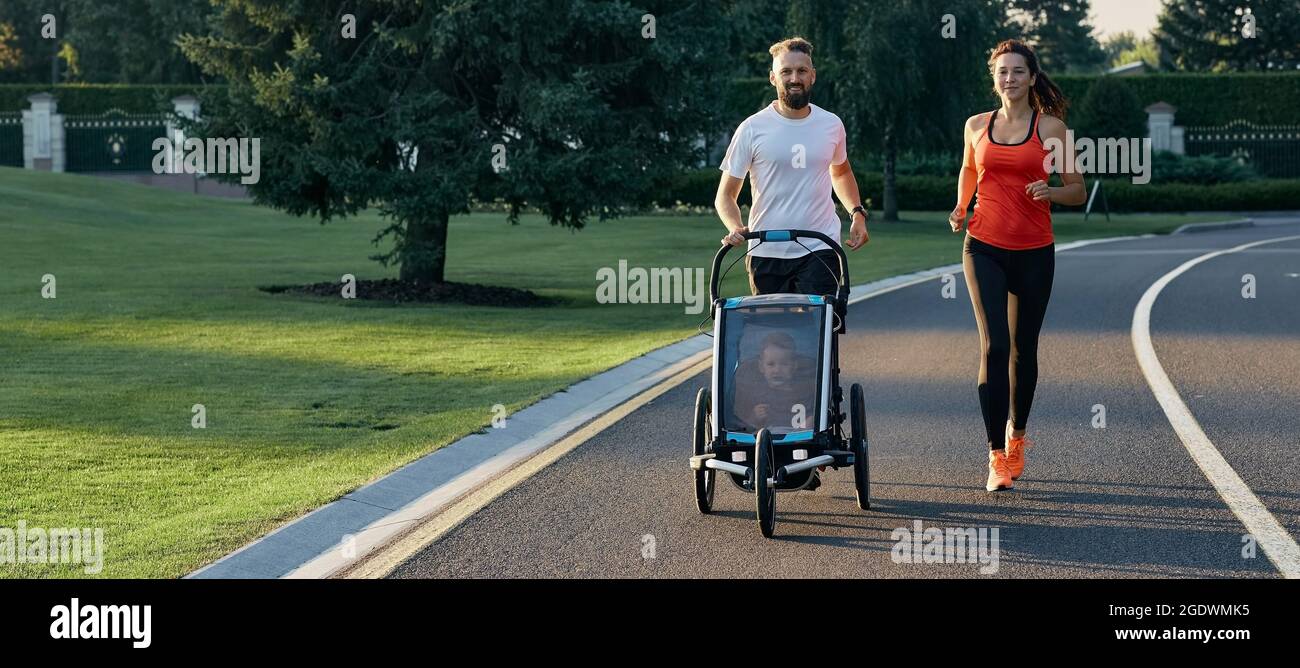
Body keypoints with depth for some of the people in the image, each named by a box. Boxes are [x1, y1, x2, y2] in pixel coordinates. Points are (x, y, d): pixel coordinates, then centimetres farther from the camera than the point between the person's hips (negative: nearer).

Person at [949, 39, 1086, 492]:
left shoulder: (1050, 127, 0)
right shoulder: (977, 126, 7)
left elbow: (1078, 191, 3)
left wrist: (1051, 192, -17)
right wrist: (961, 205, 9)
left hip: (1034, 251, 0)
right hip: (985, 247, 0)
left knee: (1023, 348, 10)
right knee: (994, 344, -13)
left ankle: (1016, 434, 35)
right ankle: (997, 458, -13)